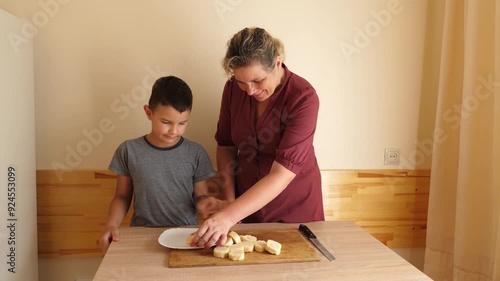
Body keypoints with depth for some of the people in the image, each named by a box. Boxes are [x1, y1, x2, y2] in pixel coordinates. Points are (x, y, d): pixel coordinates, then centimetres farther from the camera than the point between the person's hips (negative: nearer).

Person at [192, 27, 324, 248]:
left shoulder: (304, 98, -24)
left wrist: (228, 217, -37)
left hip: (296, 207, -3)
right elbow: (226, 145, 0)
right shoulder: (233, 88, -11)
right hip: (247, 203, 3)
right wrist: (230, 201, -9)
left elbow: (282, 175, -30)